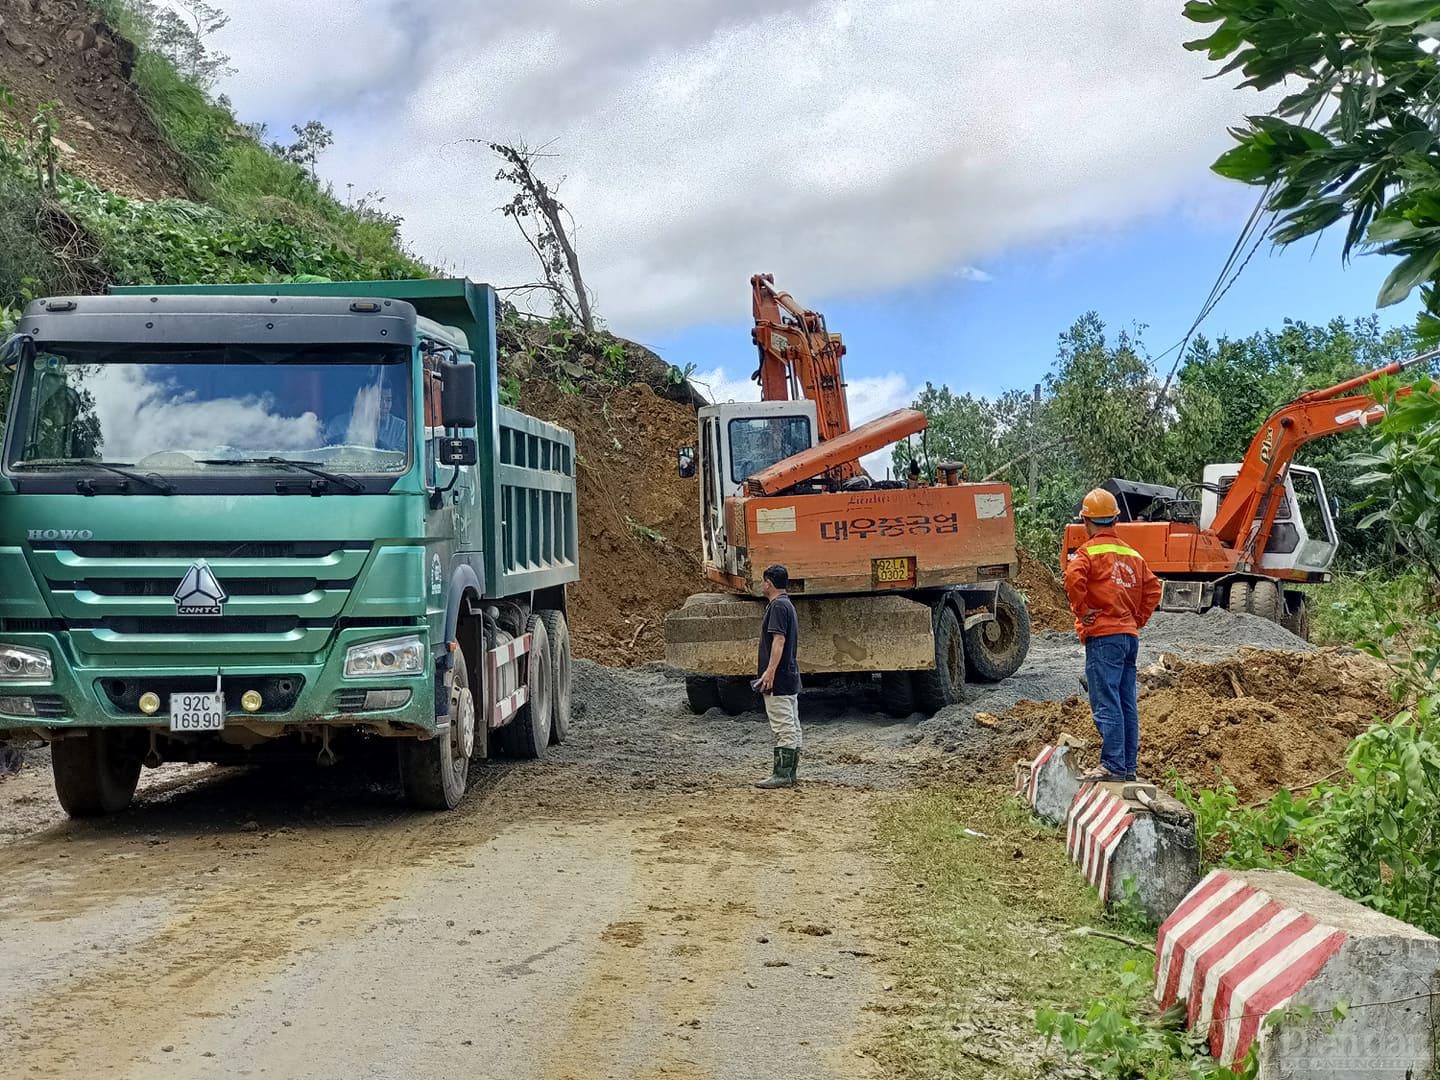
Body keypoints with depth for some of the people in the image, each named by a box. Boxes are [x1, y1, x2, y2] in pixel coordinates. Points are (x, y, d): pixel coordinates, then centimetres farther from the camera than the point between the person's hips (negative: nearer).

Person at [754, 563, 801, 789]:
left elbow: (779, 640, -23)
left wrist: (770, 671, -27)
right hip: (790, 678, 11)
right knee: (791, 727, 11)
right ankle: (789, 774, 15)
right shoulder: (787, 605, 18)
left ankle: (782, 775, -7)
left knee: (783, 728, -8)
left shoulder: (778, 606, -14)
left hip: (779, 679, -11)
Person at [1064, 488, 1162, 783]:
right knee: (1127, 704, 11)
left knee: (1106, 704, -8)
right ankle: (1129, 766, 15)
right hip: (1130, 636, 8)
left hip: (1103, 636, -7)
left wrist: (1082, 610, -14)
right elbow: (1152, 589, 14)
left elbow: (1073, 577, -25)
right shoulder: (1131, 553, 15)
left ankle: (1113, 766, -11)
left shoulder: (1089, 550, -7)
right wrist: (1137, 620, 15)